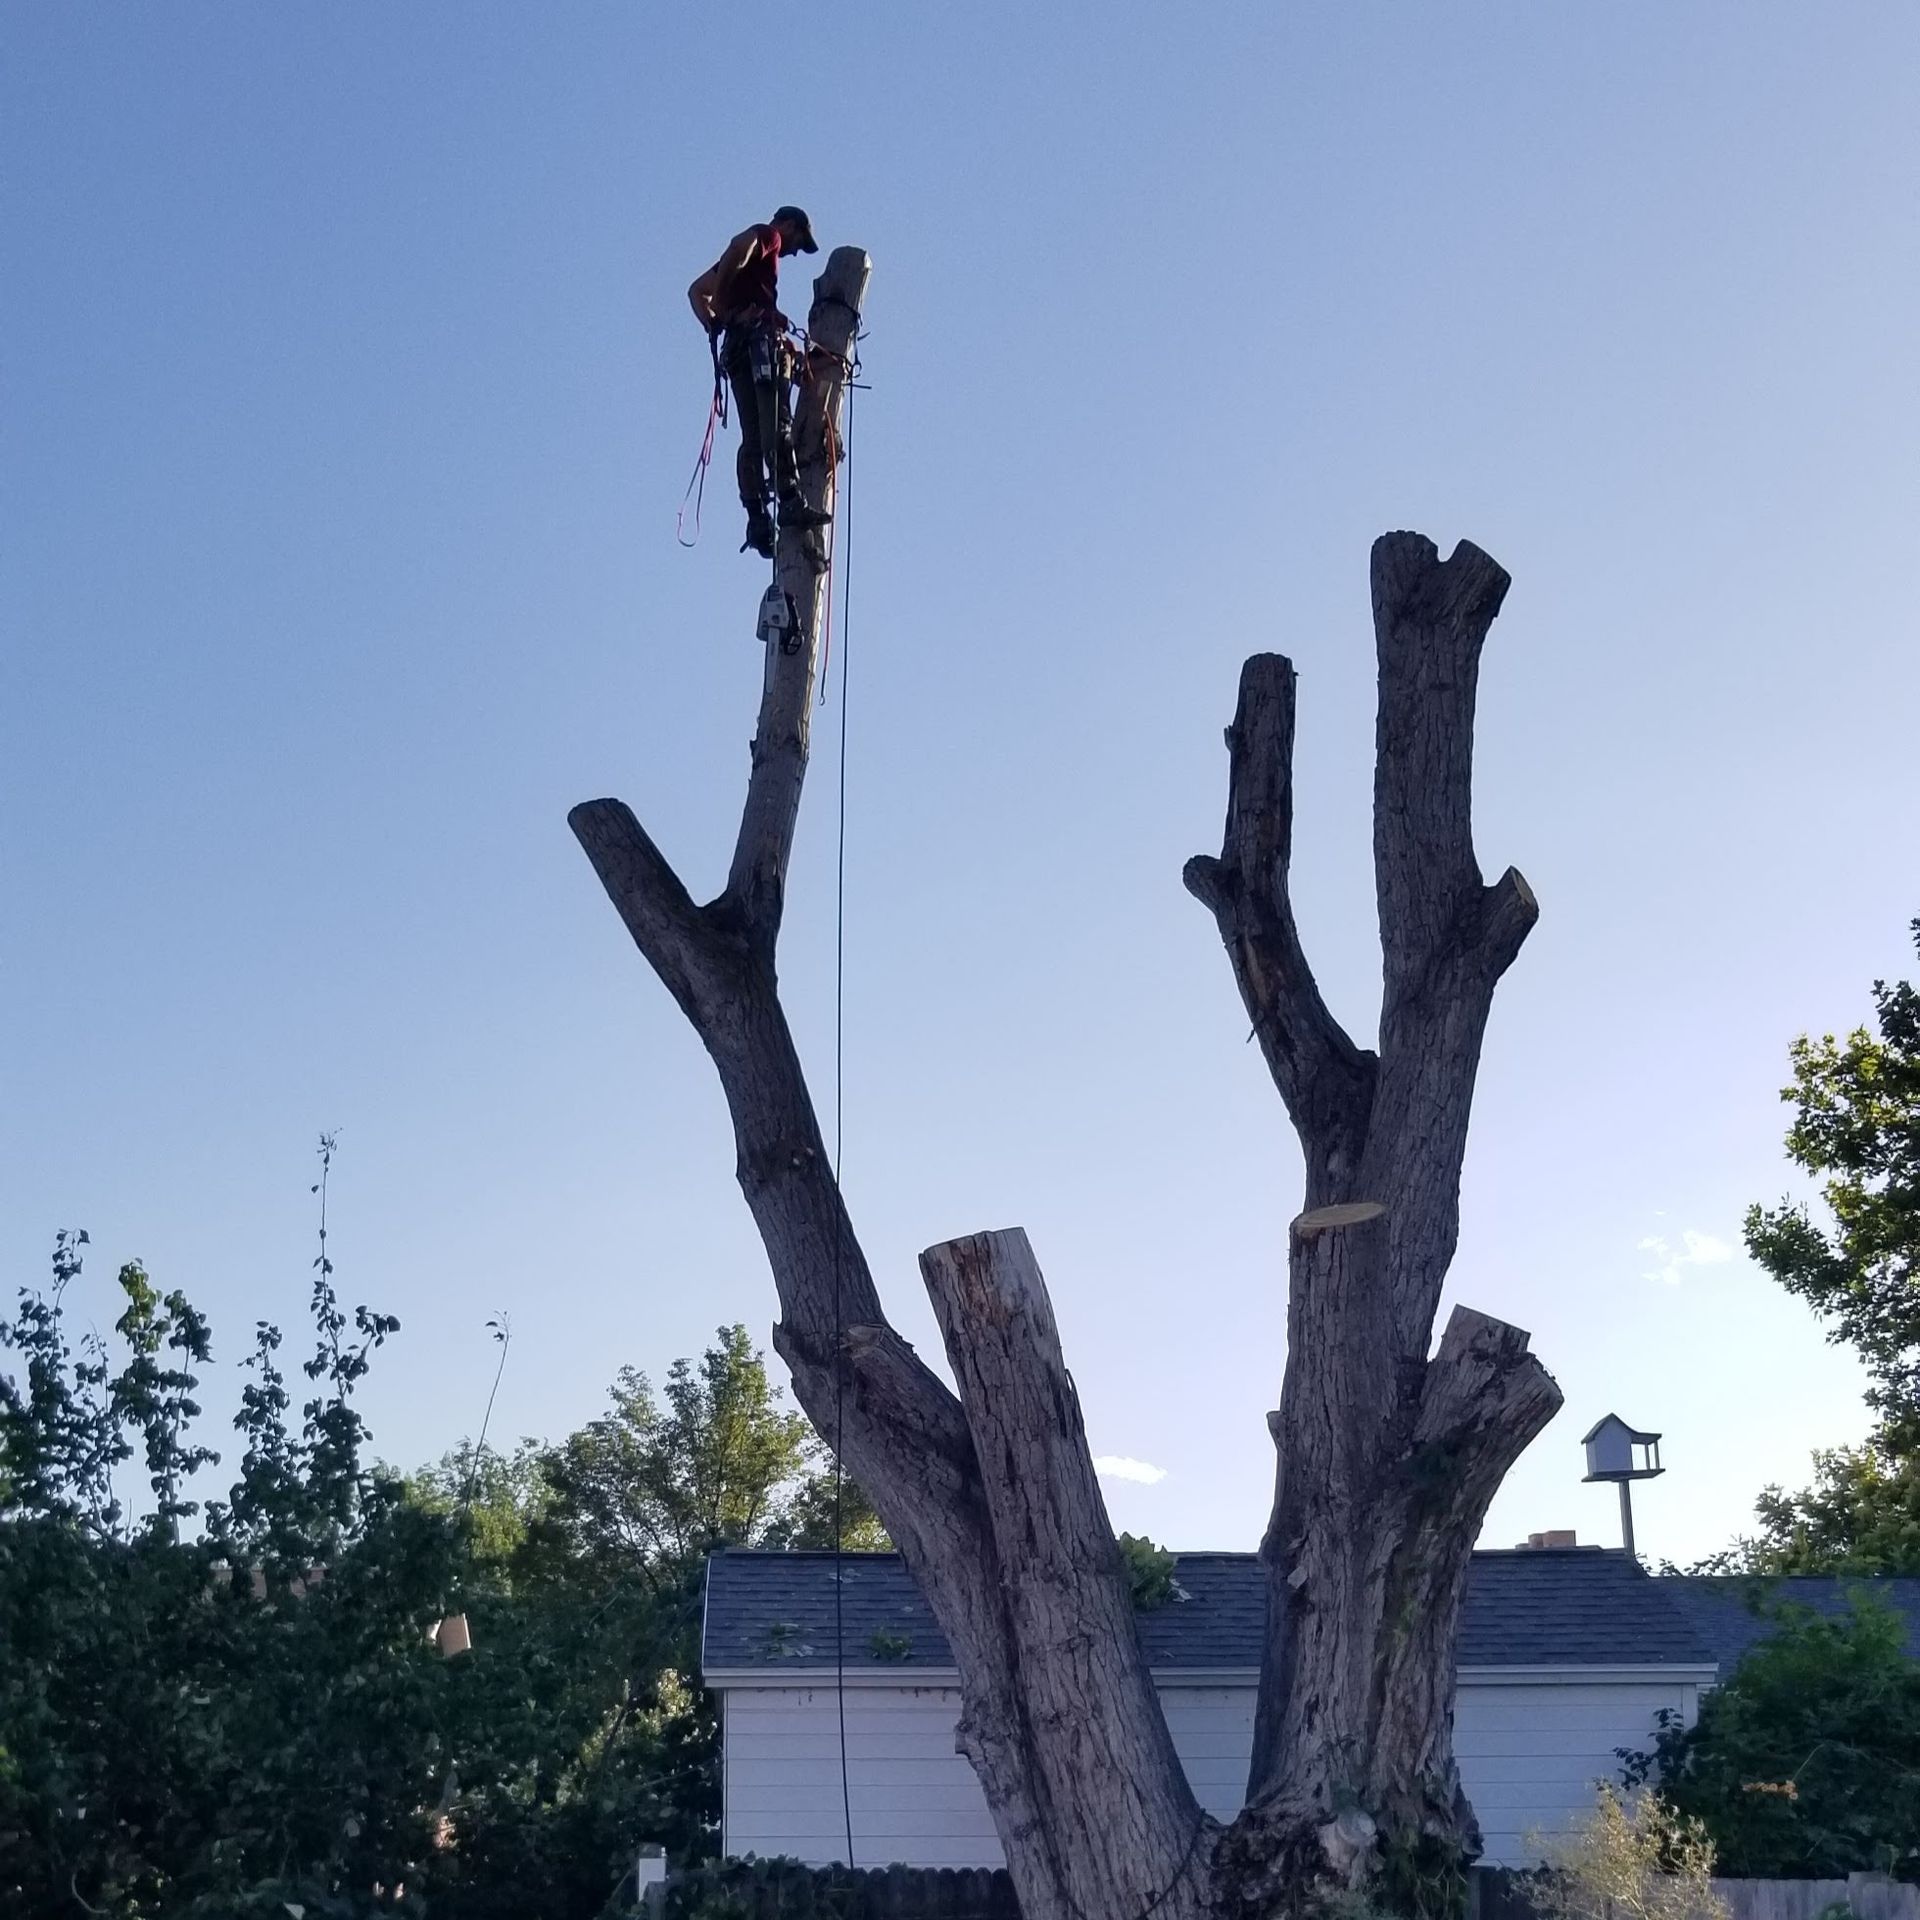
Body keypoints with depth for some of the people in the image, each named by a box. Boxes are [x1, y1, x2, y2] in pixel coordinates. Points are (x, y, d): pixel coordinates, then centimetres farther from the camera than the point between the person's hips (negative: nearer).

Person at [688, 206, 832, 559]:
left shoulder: (750, 252, 32)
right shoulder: (768, 237, 9)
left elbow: (697, 291, 31)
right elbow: (740, 246, -15)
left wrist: (713, 323, 15)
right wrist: (722, 308, -10)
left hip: (736, 345, 8)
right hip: (758, 335, -8)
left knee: (752, 437, -1)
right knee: (776, 423, -18)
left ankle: (757, 518, -10)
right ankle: (790, 501, -30)